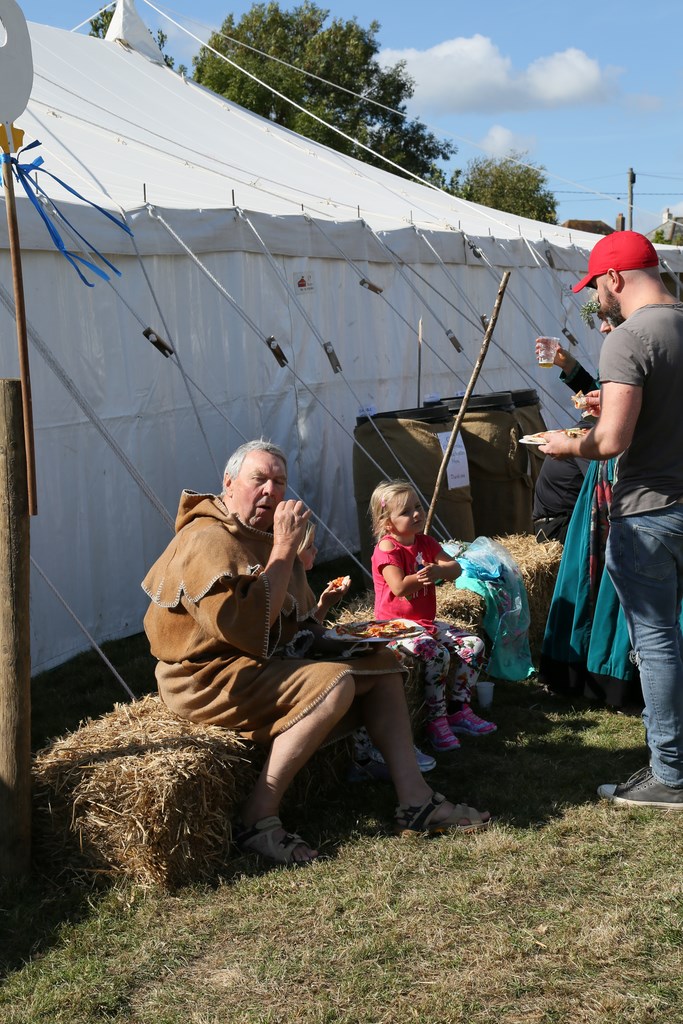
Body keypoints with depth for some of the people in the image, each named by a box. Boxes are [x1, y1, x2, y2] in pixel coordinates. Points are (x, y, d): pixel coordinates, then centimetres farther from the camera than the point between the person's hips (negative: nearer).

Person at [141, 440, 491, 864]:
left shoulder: (263, 533, 14)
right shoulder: (210, 542, -18)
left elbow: (294, 617, 27)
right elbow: (249, 630, -30)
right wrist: (284, 550, -24)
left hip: (274, 660, 10)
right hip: (209, 679, -10)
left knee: (382, 662, 5)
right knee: (334, 683, -30)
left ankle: (414, 801, 2)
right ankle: (258, 821, -25)